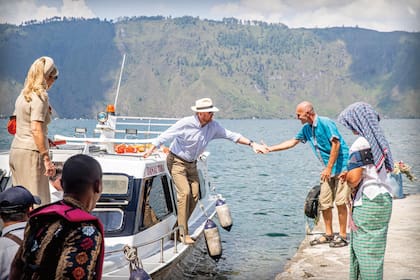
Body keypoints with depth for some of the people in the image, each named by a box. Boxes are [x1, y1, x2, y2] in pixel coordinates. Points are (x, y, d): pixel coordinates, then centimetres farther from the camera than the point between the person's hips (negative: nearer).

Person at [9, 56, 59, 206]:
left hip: (15, 150, 8)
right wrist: (47, 158, -18)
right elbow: (36, 130, -19)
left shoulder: (23, 94, 13)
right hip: (31, 153, -8)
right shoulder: (40, 96, -12)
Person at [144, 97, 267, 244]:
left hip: (191, 164, 7)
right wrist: (151, 149, -23)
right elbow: (165, 136, -17)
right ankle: (183, 233, -16)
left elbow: (231, 135, -4)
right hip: (177, 162, -6)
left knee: (194, 196, 0)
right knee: (184, 192, -20)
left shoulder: (213, 126, -7)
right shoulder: (185, 124, -23)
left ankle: (179, 227, 16)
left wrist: (252, 144, -10)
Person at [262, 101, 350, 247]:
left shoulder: (325, 123, -16)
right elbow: (292, 142, 19)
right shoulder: (307, 128, 10)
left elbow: (336, 144, -19)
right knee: (324, 202, 8)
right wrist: (270, 149, 17)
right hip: (328, 169, 9)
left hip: (340, 167, -8)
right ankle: (329, 234, 19)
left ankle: (343, 236, 2)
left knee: (340, 201, -6)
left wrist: (329, 168, -19)